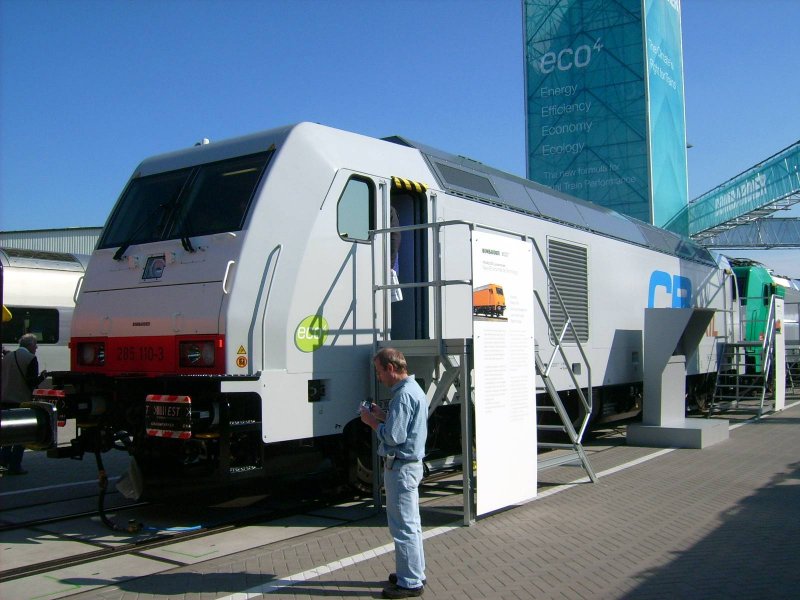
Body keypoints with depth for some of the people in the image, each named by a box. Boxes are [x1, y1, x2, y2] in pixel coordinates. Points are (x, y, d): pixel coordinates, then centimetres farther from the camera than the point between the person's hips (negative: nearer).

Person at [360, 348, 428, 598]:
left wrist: (371, 421, -11)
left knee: (403, 526, -1)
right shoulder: (413, 389, 12)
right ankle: (414, 573, 31)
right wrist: (382, 416, 8)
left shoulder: (404, 395, -22)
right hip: (411, 464, 11)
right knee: (410, 524, 20)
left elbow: (393, 436, -25)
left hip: (400, 467, -11)